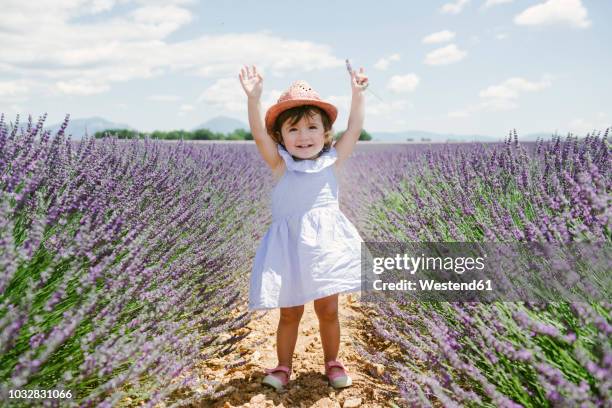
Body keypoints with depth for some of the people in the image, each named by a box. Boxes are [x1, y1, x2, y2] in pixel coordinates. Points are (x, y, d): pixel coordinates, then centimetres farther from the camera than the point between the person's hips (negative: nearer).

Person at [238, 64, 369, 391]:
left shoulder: (331, 161, 4)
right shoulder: (280, 164, -2)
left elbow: (354, 129, 2)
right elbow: (259, 134, -15)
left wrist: (358, 94, -3)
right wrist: (253, 98, -26)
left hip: (326, 243, 1)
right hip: (291, 245, -1)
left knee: (328, 310, 11)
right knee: (290, 313, 9)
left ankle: (332, 362, 31)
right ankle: (283, 367, 28)